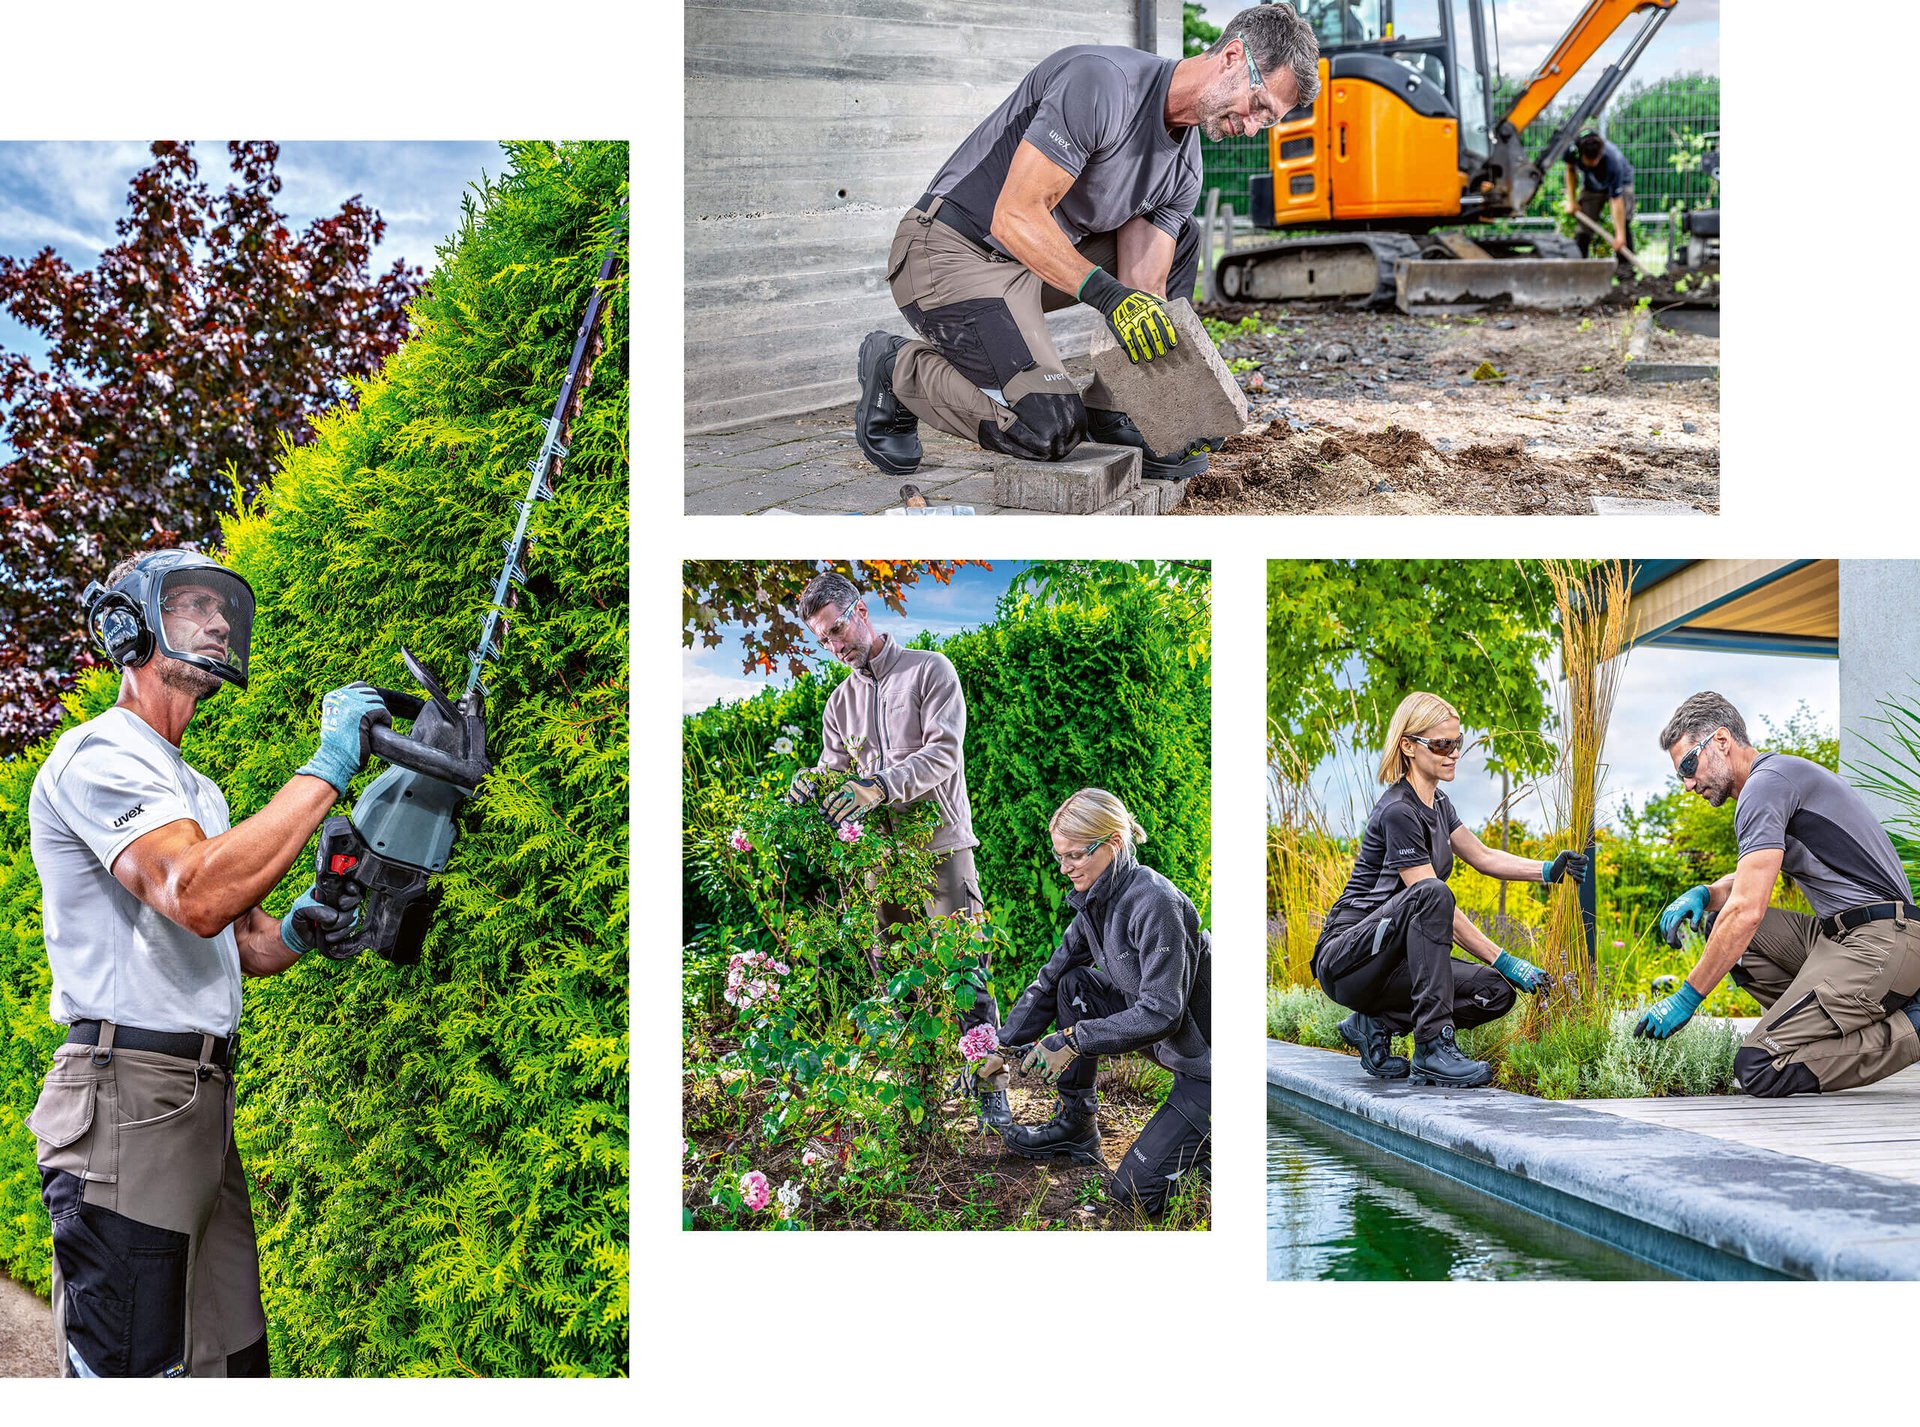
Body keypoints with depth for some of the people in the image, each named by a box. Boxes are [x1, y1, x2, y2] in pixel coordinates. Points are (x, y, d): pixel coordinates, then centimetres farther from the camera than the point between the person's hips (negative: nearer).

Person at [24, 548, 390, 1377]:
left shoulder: (194, 788, 24)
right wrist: (327, 767, -21)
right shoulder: (99, 756, -8)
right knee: (130, 1371, -10)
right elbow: (195, 896, -25)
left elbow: (243, 946, 23)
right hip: (126, 1097, -10)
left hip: (201, 1100, 10)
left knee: (232, 1360, 11)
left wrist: (296, 932, -1)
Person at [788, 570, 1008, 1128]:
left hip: (940, 843, -5)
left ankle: (989, 1092, -3)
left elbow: (944, 753, -12)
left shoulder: (929, 670, 0)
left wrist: (879, 785, -27)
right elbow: (834, 772, 10)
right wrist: (811, 788, -14)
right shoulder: (841, 701, 16)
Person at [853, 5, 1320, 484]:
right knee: (1051, 430, -22)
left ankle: (1112, 408, 11)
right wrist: (1107, 292, -36)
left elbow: (1142, 293, 1)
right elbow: (1016, 216, -27)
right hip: (951, 254, -9)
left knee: (1178, 236, 16)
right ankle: (900, 371, 0)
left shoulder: (1183, 168, 4)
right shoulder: (1102, 81, -22)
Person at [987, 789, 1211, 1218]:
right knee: (1072, 986, 1)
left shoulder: (1156, 903, -26)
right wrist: (1003, 1049, 2)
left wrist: (1074, 1040, -26)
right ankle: (1076, 1125, 11)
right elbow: (1049, 981, 9)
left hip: (1208, 1058, -9)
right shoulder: (1096, 901, 2)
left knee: (1133, 1191, -12)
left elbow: (1161, 1013, -29)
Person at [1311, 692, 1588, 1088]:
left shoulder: (1436, 803, 12)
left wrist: (1548, 870, 6)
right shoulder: (1399, 812, -18)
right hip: (1345, 962, -9)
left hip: (1392, 962, 9)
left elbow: (1482, 857, 23)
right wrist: (1504, 962, -22)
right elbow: (1436, 904, -21)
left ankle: (1378, 1024, 3)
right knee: (1430, 893, -35)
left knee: (1496, 992, -10)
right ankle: (1433, 1048, -35)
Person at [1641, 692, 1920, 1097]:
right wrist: (1704, 894, 13)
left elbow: (1747, 910, -17)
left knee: (1757, 1070, -17)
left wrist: (1686, 998, -12)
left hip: (1879, 942, -10)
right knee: (1720, 924, 13)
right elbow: (1754, 882, 35)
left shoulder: (1767, 783, -10)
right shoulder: (1784, 773, 22)